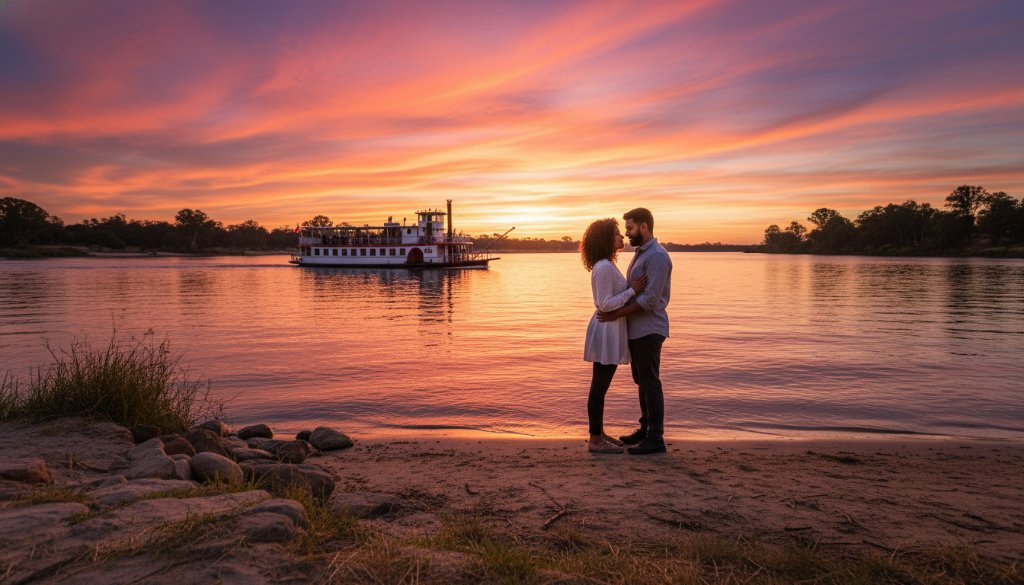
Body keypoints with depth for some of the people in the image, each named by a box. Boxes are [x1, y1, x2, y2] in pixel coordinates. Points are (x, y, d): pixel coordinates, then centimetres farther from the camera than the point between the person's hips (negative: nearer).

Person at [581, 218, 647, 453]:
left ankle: (599, 433, 24)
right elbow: (605, 304, -21)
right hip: (606, 330, -10)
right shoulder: (604, 268, -18)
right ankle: (595, 440, 5)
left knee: (600, 386, 15)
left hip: (611, 331, 10)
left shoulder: (607, 266, 14)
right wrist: (632, 291, -17)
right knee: (599, 387, -3)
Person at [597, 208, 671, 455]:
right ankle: (645, 429, 26)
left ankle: (655, 438, 4)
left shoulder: (657, 256, -17)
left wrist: (617, 314, -20)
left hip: (648, 330, -10)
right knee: (641, 381, 15)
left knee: (650, 383, -4)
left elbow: (649, 300, -22)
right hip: (636, 329, 10)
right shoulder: (640, 253, 15)